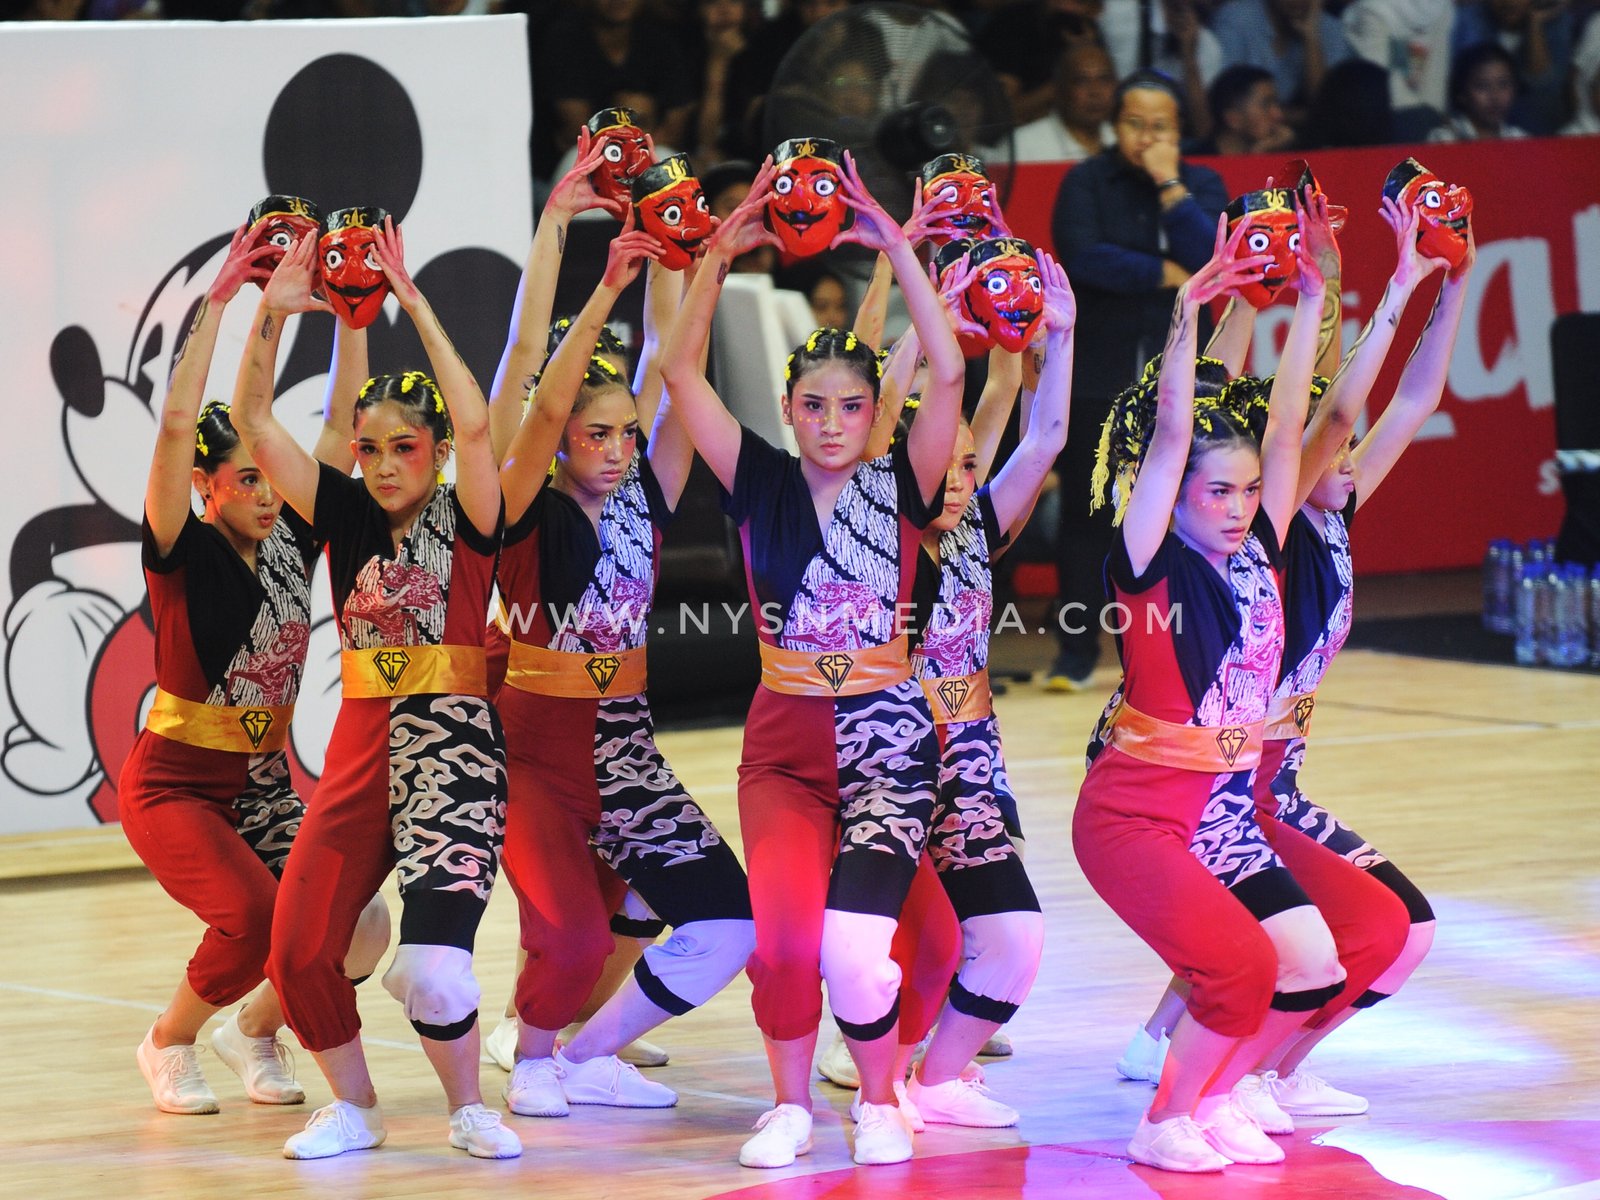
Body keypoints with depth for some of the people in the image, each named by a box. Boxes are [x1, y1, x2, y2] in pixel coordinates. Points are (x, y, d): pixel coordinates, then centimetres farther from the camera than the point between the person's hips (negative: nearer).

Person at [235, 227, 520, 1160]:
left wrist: (416, 307, -19)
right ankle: (353, 1107, 19)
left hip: (454, 743, -5)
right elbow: (254, 422, 3)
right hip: (362, 745, 5)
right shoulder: (346, 513, 9)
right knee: (298, 950, -4)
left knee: (433, 967, -18)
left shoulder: (466, 518, -3)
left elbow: (475, 426, -21)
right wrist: (273, 314, -9)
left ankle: (469, 1108, 9)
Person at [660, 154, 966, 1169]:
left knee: (853, 940, -18)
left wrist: (897, 248, -12)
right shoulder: (763, 484, 4)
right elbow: (682, 370, 0)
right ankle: (790, 1105, 4)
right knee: (784, 927, -19)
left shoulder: (900, 488, 0)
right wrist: (722, 254, -4)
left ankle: (882, 1102, 8)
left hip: (887, 736, -1)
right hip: (784, 742, 1)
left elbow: (948, 374, -12)